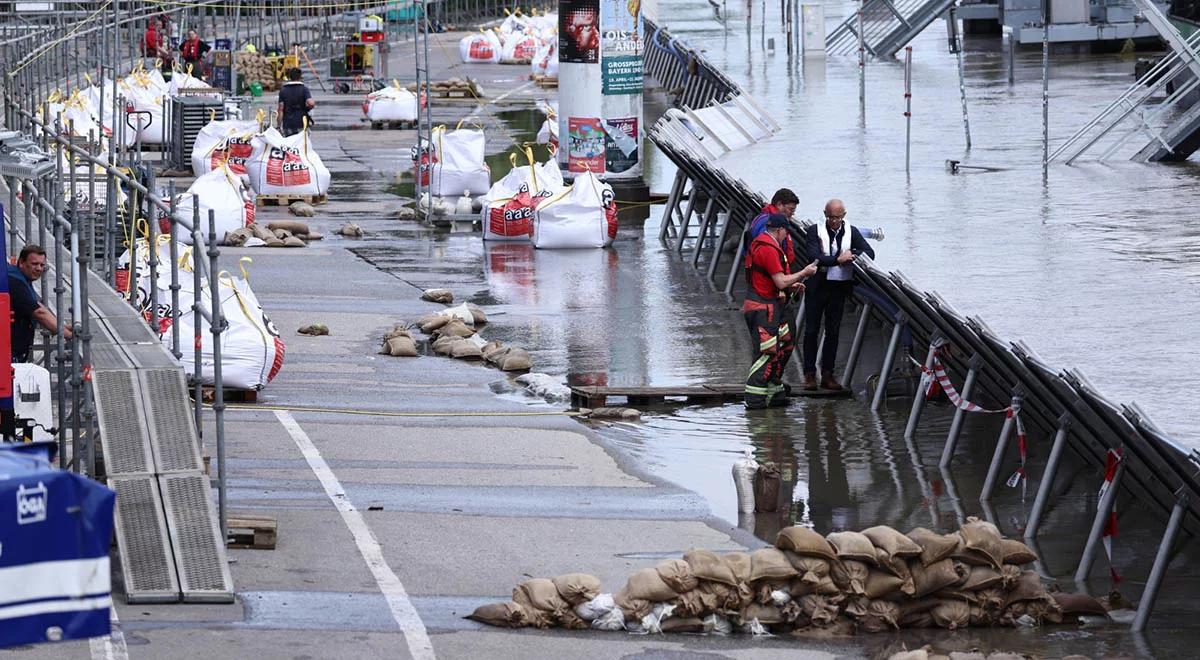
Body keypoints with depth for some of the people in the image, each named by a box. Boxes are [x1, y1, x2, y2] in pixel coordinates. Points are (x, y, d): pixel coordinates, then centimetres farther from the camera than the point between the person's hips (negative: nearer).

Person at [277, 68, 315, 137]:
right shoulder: (303, 89, -3)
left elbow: (281, 109, -1)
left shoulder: (283, 91, 3)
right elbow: (311, 103, -17)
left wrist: (279, 126, 3)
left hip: (287, 124, 1)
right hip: (301, 124, -1)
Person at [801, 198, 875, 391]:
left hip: (839, 287, 3)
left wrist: (851, 255, -20)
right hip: (817, 286, -3)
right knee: (812, 330, 0)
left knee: (833, 331, 6)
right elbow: (815, 257, -19)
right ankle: (810, 374, 5)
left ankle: (827, 374, 12)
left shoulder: (851, 232, 4)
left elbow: (869, 253, -3)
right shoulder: (815, 231, -6)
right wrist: (838, 259, -28)